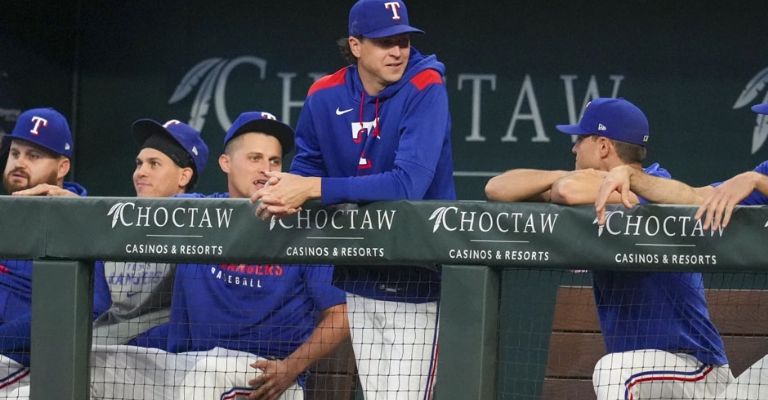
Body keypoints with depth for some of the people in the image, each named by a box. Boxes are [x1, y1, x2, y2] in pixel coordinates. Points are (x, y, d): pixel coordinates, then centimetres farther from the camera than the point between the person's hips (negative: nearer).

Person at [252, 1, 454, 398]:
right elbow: (305, 168, 6)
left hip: (416, 279, -5)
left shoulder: (425, 89, -16)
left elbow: (407, 185, -27)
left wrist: (313, 189, -30)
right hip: (359, 276, 5)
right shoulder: (325, 96, -1)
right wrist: (287, 195, -19)